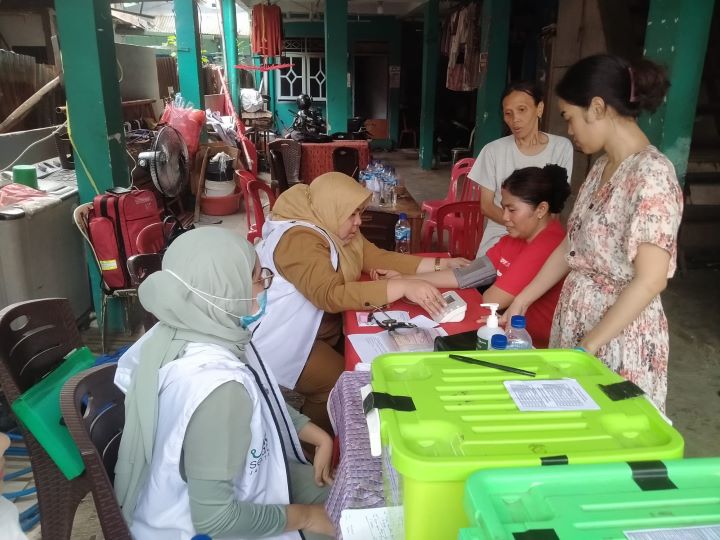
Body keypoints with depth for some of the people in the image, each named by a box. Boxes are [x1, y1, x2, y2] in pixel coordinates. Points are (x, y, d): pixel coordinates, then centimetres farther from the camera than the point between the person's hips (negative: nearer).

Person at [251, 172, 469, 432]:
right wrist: (404, 287, -43)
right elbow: (330, 295, -40)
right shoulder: (299, 239, -27)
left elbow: (378, 258, -2)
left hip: (322, 327, 10)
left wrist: (441, 264, -10)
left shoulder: (336, 229, 4)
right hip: (282, 340, -10)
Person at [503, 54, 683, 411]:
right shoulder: (602, 168, 7)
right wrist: (522, 300, 11)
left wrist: (588, 345, -20)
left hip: (618, 336, -7)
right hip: (576, 321, 8)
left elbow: (650, 280, -24)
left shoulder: (651, 174, -20)